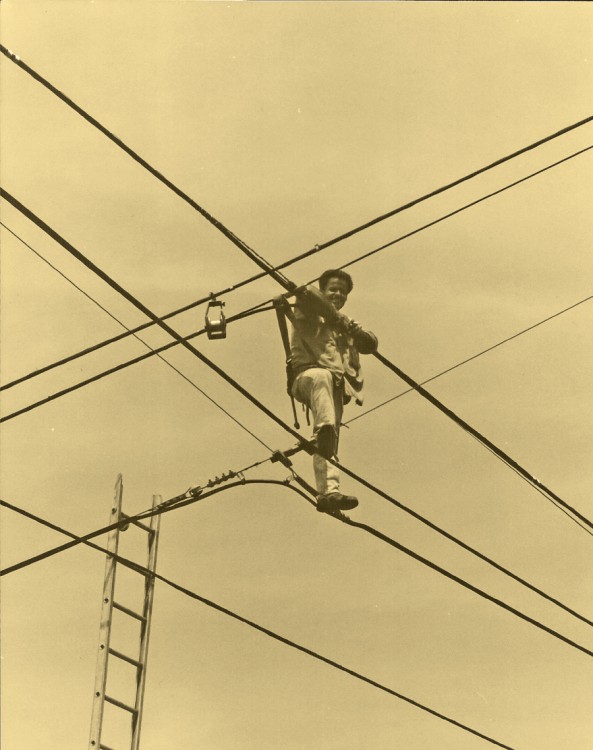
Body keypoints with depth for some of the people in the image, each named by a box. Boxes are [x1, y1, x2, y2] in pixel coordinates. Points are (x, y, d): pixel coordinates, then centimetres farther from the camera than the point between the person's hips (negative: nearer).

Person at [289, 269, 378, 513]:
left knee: (328, 444, -13)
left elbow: (371, 344, 20)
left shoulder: (345, 327, 34)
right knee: (322, 376, -42)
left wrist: (355, 331, -1)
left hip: (337, 386, 5)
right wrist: (340, 318, -7)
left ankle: (328, 491, -28)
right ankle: (324, 430, -62)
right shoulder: (309, 314, 15)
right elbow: (307, 293, -9)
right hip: (308, 373, -5)